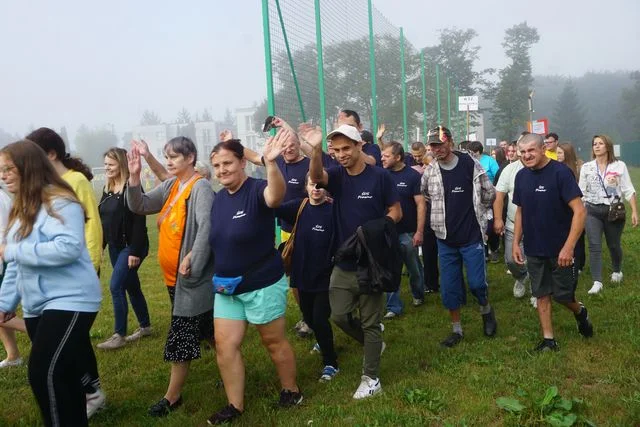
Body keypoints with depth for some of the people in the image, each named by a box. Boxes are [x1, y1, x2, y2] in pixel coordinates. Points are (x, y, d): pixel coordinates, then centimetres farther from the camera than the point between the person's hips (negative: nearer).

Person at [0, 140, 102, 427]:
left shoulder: (59, 201, -14)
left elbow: (68, 248, -28)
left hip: (69, 301, -9)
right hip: (37, 306, 9)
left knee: (44, 373, -14)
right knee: (63, 374, 14)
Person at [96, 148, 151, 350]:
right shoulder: (107, 189, 10)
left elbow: (139, 222, -20)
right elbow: (104, 221, 15)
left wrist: (135, 251, -22)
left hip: (131, 247, -8)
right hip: (115, 247, 8)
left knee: (116, 286, -10)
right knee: (132, 287, 15)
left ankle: (119, 335, 0)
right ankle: (145, 326, 28)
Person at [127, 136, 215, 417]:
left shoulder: (200, 187, -16)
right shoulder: (170, 186, 10)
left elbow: (206, 226, -27)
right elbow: (139, 206, 5)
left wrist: (192, 260, -27)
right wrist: (134, 177, -8)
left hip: (191, 275, -9)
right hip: (173, 274, 9)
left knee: (181, 336, 0)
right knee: (204, 329, 19)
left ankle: (172, 396, 14)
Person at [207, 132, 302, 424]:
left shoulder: (257, 190, -17)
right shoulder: (218, 199, 4)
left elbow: (276, 195, -43)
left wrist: (271, 162, -59)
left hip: (263, 285, -6)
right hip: (226, 287, 7)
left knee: (274, 342, 10)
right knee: (224, 346, 7)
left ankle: (291, 391, 33)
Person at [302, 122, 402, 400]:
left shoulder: (380, 176, -9)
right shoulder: (337, 176, 0)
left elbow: (396, 212, -4)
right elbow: (316, 176, -22)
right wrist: (316, 149, -42)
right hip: (343, 262, 4)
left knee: (370, 322, 5)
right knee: (339, 315, 8)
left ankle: (371, 379, 20)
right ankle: (373, 342, 36)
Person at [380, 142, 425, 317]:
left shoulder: (412, 175, -8)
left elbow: (421, 204, -10)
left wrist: (419, 231, -14)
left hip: (408, 232, -2)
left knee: (414, 268, 14)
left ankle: (418, 295, 38)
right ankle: (393, 306, 14)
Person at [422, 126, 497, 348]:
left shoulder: (471, 164, -9)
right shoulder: (429, 172, -3)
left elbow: (489, 194, 1)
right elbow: (424, 195, 16)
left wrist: (475, 212, 11)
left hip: (472, 237, -3)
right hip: (445, 239, 3)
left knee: (476, 283, -3)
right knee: (449, 288, 6)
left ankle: (486, 310, 30)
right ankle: (456, 330, 23)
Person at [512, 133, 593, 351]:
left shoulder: (560, 172, -16)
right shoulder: (521, 176, 2)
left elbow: (579, 211, -19)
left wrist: (569, 247, -24)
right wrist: (516, 243, 7)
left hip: (560, 250, -5)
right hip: (534, 249, 5)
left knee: (562, 294, 7)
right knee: (541, 294, 10)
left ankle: (580, 312, 39)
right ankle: (548, 339, 23)